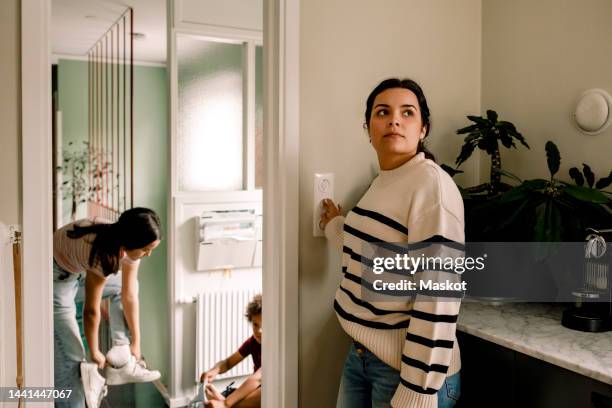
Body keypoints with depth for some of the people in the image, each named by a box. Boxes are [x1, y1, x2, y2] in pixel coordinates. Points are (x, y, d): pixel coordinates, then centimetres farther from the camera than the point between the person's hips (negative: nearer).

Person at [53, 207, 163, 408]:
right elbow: (91, 311, -26)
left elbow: (130, 296, -8)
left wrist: (136, 342, -3)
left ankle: (120, 363, 8)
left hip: (78, 271, 8)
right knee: (71, 356, -13)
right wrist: (95, 352, -12)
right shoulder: (103, 255, -39)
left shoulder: (127, 244, -16)